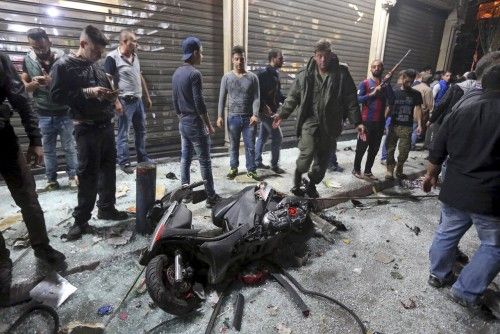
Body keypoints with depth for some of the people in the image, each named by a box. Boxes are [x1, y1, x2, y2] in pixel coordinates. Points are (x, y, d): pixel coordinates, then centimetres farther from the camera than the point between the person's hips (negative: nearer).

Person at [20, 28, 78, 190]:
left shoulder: (62, 58, -9)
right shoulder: (28, 60, 0)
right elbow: (23, 85, 6)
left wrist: (52, 82, -25)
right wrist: (33, 84, -16)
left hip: (63, 112, -2)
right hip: (43, 114, 3)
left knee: (69, 147, 7)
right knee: (47, 149, 10)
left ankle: (73, 175, 21)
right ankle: (52, 180, 21)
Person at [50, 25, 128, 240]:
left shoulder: (97, 66, 15)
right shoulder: (64, 65, -6)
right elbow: (57, 95, -13)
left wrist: (111, 95, 4)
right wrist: (87, 92, -21)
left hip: (107, 125, 7)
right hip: (87, 128, -7)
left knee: (108, 169, 12)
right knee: (88, 174, -3)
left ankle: (106, 208, 28)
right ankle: (81, 219, 10)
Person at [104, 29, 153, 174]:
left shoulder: (135, 56, 11)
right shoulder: (113, 57, -11)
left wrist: (148, 97, 16)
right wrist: (116, 102, -19)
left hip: (138, 100, 8)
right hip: (125, 101, -7)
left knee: (141, 130, 15)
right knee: (123, 133, 1)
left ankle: (142, 158, 28)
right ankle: (124, 162, 12)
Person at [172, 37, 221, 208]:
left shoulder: (177, 73, 10)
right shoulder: (194, 74, -16)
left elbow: (175, 101, 15)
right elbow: (199, 104, -19)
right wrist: (209, 125, -12)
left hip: (183, 123, 9)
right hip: (196, 123, -8)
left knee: (185, 158, 13)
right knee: (205, 161, -3)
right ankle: (211, 197, 3)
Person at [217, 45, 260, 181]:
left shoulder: (252, 77, 3)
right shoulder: (227, 77, 4)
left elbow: (256, 98, -1)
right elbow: (222, 98, 4)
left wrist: (255, 115, -13)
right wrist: (220, 116, -2)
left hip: (249, 118, 0)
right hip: (233, 117, 1)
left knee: (250, 146, 3)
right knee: (233, 145, 10)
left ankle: (251, 170, 14)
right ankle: (234, 168, 24)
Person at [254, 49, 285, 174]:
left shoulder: (275, 73, 14)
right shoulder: (264, 74, -14)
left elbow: (277, 93, 19)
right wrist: (264, 106, -27)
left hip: (271, 111, 9)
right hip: (266, 111, -9)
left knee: (262, 137, 14)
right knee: (277, 136, -5)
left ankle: (257, 162, 24)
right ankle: (274, 165, 6)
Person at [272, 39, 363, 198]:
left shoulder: (342, 74, 0)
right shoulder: (305, 74, 1)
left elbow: (351, 100, 2)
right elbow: (293, 96, 8)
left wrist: (357, 122, -2)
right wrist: (282, 114, 0)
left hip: (330, 124, 2)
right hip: (309, 121, -1)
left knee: (322, 159, 9)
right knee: (307, 154, -16)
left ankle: (311, 185, 34)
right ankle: (297, 182, 12)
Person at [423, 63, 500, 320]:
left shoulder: (460, 110, 1)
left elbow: (437, 150, 5)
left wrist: (431, 175, 18)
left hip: (455, 190, 4)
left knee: (447, 232, 19)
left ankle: (438, 275, 34)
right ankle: (466, 291, 17)